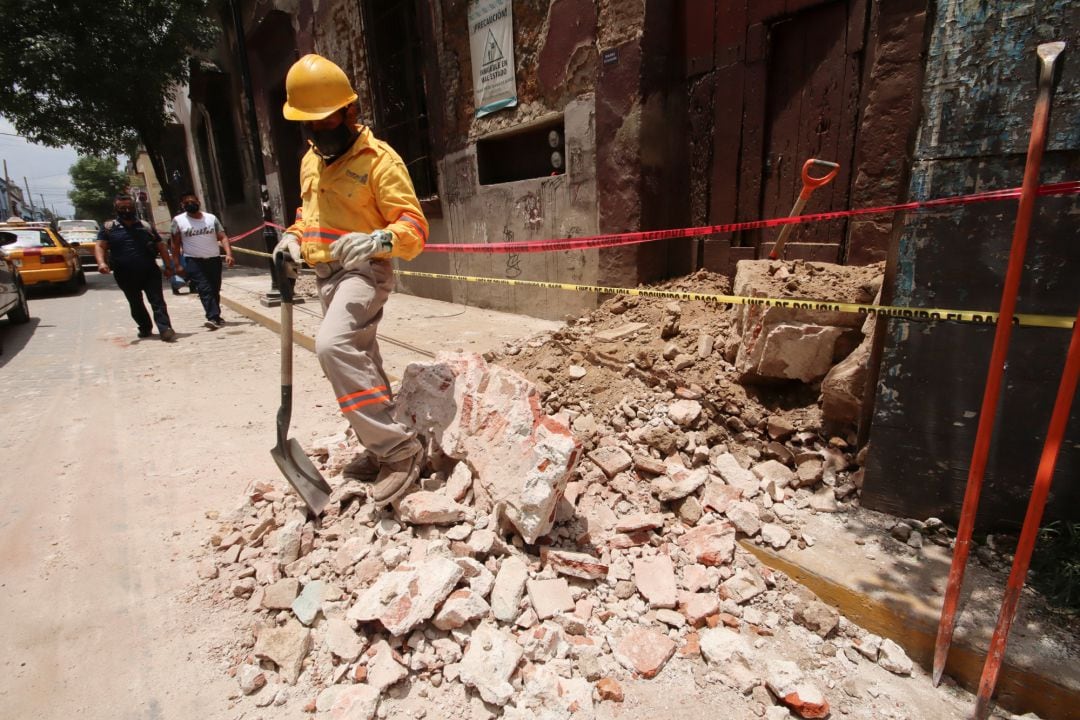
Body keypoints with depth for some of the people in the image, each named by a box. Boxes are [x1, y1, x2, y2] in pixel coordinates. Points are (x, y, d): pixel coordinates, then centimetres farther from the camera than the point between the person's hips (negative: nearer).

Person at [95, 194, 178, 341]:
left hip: (150, 272, -1)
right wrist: (101, 263, -21)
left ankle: (165, 329, -17)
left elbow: (161, 246, 9)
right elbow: (99, 246, -2)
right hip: (126, 276, 1)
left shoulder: (146, 226, 9)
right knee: (136, 305, 12)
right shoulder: (109, 228, 6)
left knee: (158, 302, -10)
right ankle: (145, 328, 26)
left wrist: (168, 265, 0)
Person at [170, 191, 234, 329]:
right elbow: (176, 244, 5)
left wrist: (229, 253, -14)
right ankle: (214, 317, -25)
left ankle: (215, 317, 21)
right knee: (205, 289, -17)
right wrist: (178, 264, -1)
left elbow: (222, 237, 2)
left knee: (215, 290, 8)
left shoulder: (211, 218, 7)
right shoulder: (178, 221, 3)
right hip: (193, 261, -3)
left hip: (214, 259, 3)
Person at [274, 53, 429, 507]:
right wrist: (293, 238, 10)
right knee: (358, 363, 13)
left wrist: (377, 240, -35)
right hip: (325, 274, 9)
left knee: (334, 345, -31)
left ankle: (399, 448, -25)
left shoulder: (377, 158, -9)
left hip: (363, 270, -9)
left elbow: (414, 226, -16)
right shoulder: (311, 161, 16)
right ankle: (380, 450, 28)